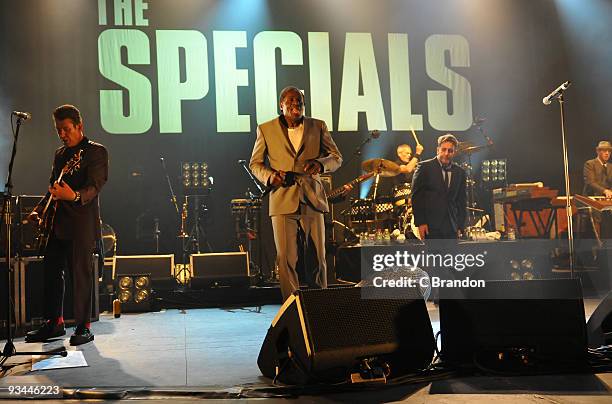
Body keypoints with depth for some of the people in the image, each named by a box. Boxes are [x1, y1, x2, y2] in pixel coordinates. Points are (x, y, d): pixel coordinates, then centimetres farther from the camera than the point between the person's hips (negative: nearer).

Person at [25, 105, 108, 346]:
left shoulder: (96, 151, -5)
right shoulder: (60, 154, 19)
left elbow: (95, 187, -17)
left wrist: (74, 196, -36)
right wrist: (39, 210, 12)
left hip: (82, 224, -8)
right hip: (57, 223, 8)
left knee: (81, 274, -4)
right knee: (51, 271, 10)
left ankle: (83, 327, 4)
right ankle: (54, 323, 22)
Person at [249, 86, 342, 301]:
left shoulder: (318, 126, 10)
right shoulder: (266, 129, 7)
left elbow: (337, 158, 9)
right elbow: (255, 163, 12)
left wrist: (320, 163, -14)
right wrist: (269, 176, -9)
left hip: (312, 200, 1)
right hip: (282, 201, -1)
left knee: (317, 258, 3)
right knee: (286, 259, -4)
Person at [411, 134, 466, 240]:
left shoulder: (460, 172, 13)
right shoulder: (425, 167, 0)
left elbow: (461, 201, 15)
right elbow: (416, 197, -3)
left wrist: (460, 226, 8)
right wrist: (420, 222, -10)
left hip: (451, 228, 4)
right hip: (431, 226, -4)